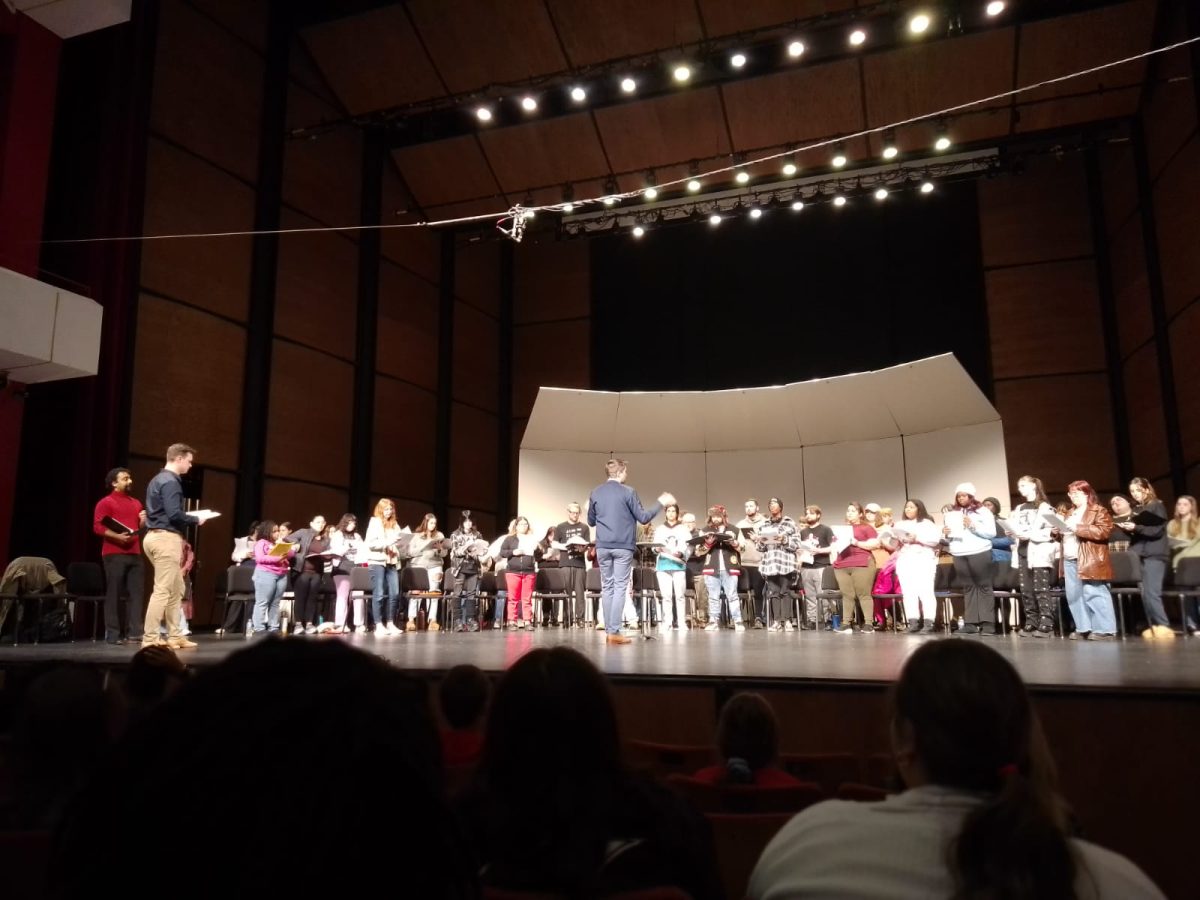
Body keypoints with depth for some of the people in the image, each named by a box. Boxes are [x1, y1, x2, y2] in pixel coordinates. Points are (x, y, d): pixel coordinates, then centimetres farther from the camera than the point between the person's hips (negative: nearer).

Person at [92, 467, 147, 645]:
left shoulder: (136, 503, 19)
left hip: (135, 553, 6)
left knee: (136, 593, 1)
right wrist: (117, 536, -21)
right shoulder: (106, 502, 0)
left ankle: (134, 631, 2)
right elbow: (97, 527, -10)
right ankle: (113, 633, 0)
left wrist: (144, 522, 6)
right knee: (114, 594, -4)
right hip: (114, 554, -6)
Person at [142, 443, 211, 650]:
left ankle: (174, 635, 19)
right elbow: (174, 514, -22)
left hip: (157, 536, 11)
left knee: (176, 588, 15)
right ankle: (149, 639, -5)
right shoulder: (170, 482, -13)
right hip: (166, 538, -11)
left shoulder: (158, 479, 18)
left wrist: (189, 517, 15)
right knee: (162, 590, -7)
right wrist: (196, 519, -6)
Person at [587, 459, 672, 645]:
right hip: (623, 546, -4)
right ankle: (614, 632, -6)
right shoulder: (628, 492, -6)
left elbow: (591, 522, 15)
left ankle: (609, 631, 10)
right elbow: (643, 518, -6)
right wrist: (661, 503, 5)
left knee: (606, 587, 10)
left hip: (602, 546, 4)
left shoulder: (595, 493, 7)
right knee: (620, 587, -2)